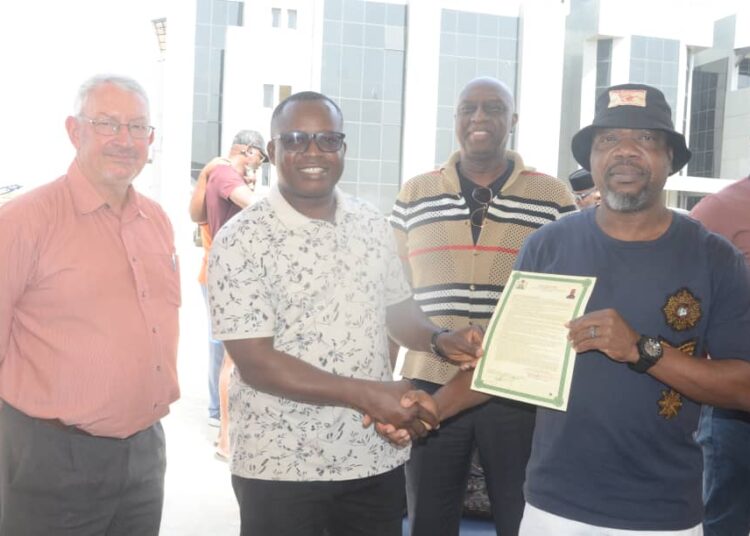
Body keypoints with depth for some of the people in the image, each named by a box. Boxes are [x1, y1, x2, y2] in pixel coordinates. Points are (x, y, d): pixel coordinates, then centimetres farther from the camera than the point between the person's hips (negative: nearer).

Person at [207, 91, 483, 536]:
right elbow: (255, 363, -16)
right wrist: (365, 394, -22)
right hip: (281, 467, -4)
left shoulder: (373, 225, 4)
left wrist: (440, 340, -5)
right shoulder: (242, 240, -12)